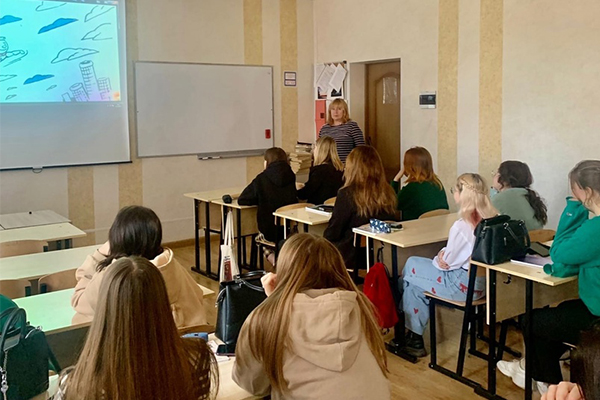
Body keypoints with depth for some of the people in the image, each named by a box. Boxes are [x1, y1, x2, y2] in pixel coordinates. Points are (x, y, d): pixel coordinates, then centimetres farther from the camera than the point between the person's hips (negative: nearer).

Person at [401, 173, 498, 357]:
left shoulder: (462, 225, -24)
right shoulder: (492, 218, -1)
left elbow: (447, 263, -12)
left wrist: (438, 258, 8)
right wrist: (444, 253, 1)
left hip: (463, 285, -8)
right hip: (483, 281, 8)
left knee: (411, 267, 8)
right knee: (415, 283, 17)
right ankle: (414, 336, 22)